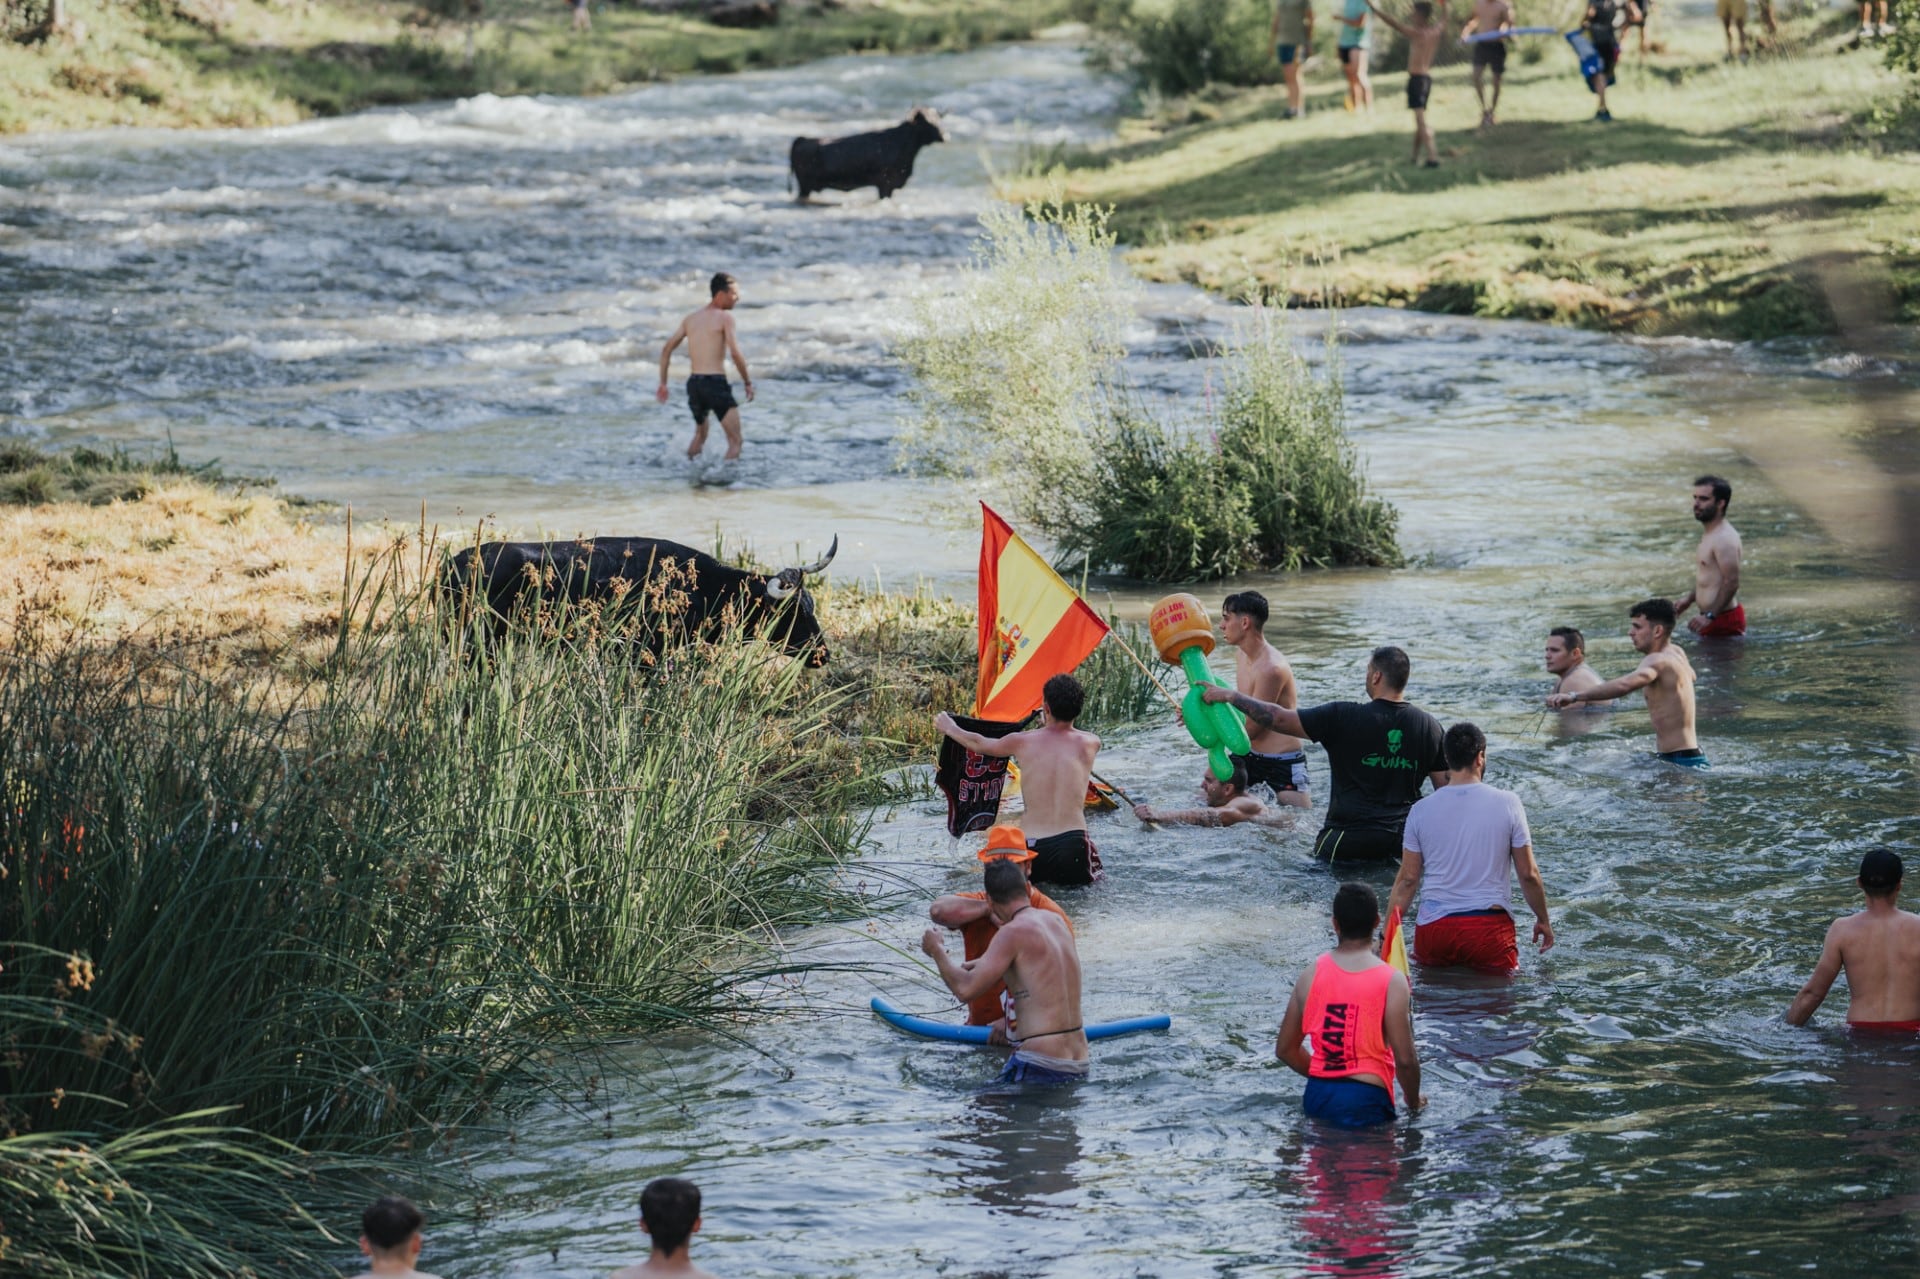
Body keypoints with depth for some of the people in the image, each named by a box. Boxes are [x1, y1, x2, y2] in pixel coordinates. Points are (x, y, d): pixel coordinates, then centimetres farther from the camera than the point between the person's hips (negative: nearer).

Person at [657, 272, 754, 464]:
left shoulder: (690, 319, 14)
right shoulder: (725, 317, -6)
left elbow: (666, 350, 14)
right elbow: (735, 354, -13)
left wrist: (663, 383, 20)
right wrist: (748, 382, -2)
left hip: (694, 383, 7)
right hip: (716, 383, -7)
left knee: (699, 435, 27)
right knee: (735, 440, -5)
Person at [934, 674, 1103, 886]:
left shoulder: (1022, 742, 4)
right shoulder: (1089, 744, 5)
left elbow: (978, 744, 24)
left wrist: (950, 728, 44)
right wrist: (1048, 724, 51)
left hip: (1033, 849, 1)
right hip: (1073, 847, -1)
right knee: (1098, 876, 24)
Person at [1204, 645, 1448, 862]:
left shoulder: (1343, 717, -10)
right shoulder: (1429, 726, 2)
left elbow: (1279, 718, -7)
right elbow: (1446, 787, 7)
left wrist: (1229, 696, 5)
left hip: (1351, 837, -4)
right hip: (1404, 837, 4)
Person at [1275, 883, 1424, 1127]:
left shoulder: (1311, 975, 6)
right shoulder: (1392, 981, -6)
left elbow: (1285, 1049, 13)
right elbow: (1405, 1058, -8)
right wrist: (1414, 1102, 11)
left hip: (1317, 1096, 5)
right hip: (1365, 1100, -5)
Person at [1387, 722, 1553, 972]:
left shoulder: (1421, 810, 3)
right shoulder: (1507, 803, -2)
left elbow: (1407, 879, 4)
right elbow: (1528, 874, 3)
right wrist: (1542, 920, 17)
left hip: (1434, 926, 2)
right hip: (1489, 924, -2)